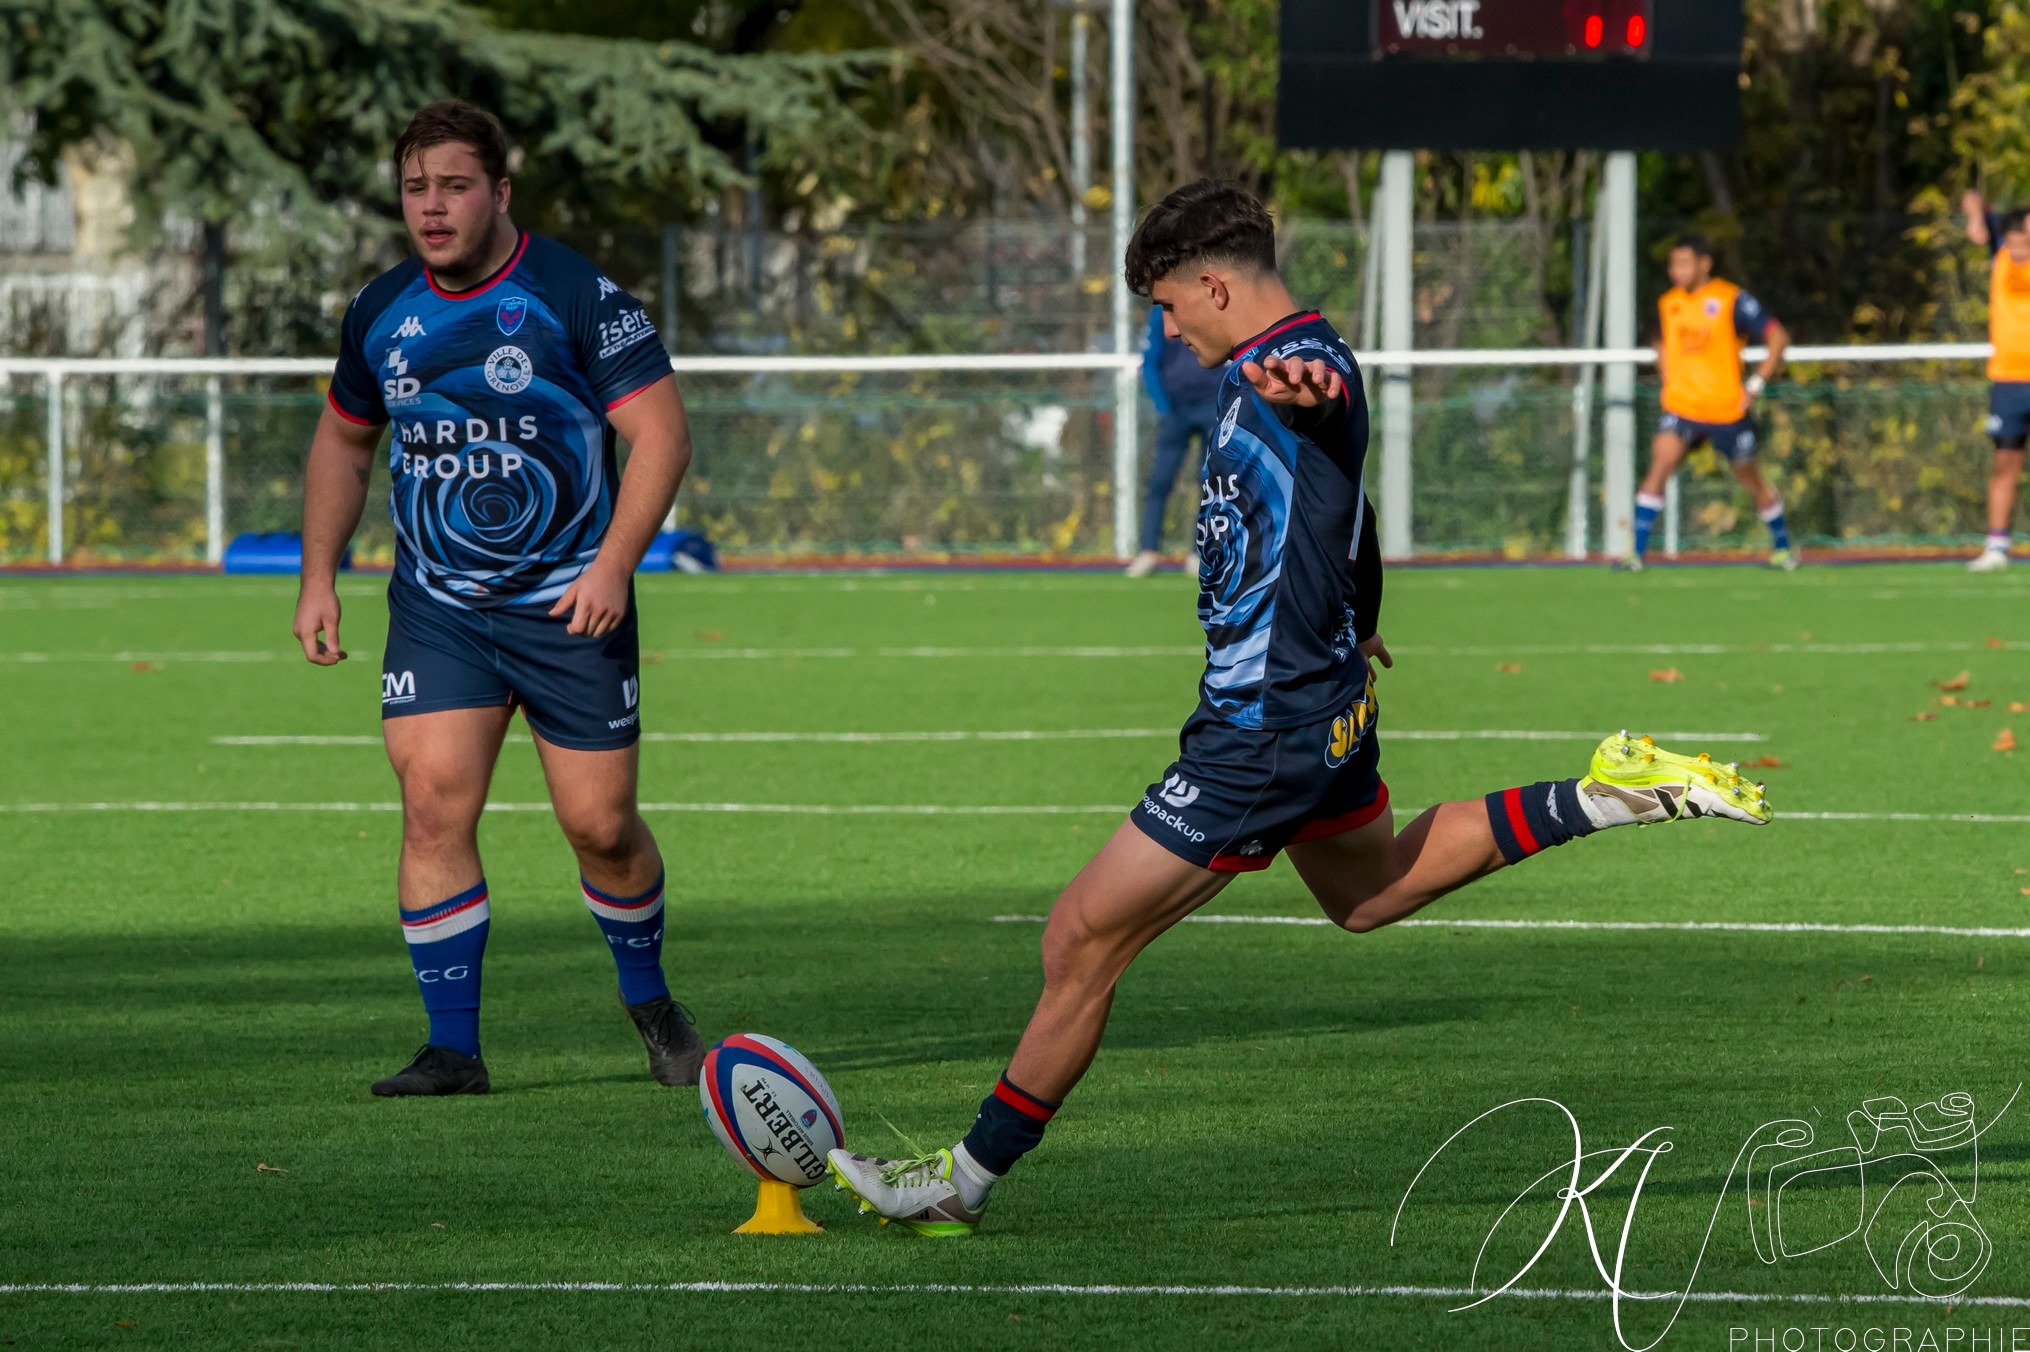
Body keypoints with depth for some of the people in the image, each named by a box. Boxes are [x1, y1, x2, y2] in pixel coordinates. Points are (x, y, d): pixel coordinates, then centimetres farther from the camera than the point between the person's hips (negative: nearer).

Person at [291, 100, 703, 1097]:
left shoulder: (576, 297, -10)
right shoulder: (381, 313, 5)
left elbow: (661, 432, -12)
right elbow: (343, 441, 20)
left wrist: (613, 564, -22)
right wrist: (318, 576, 12)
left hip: (569, 606, -3)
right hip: (437, 608, 3)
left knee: (601, 825, 0)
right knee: (434, 802, -12)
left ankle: (650, 1004, 27)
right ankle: (452, 1046, -8)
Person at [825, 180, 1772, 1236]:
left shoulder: (1299, 362, -21)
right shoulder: (1288, 365, 11)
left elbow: (1336, 399, -48)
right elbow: (1350, 510, 29)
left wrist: (1304, 389, -73)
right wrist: (1355, 622, 46)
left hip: (1263, 733, -10)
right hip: (1329, 705, 10)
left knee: (1082, 941, -5)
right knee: (1371, 890, 34)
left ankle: (966, 1180, 2)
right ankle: (1607, 795, 27)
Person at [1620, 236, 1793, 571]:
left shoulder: (1731, 301, -10)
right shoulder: (1668, 304, 6)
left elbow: (1778, 338, -9)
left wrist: (1756, 385, -13)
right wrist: (1667, 378, 12)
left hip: (1727, 409, -3)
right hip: (1681, 406, 3)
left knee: (1752, 479, 10)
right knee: (1660, 464, -18)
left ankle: (1782, 548, 31)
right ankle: (1637, 552, -20)